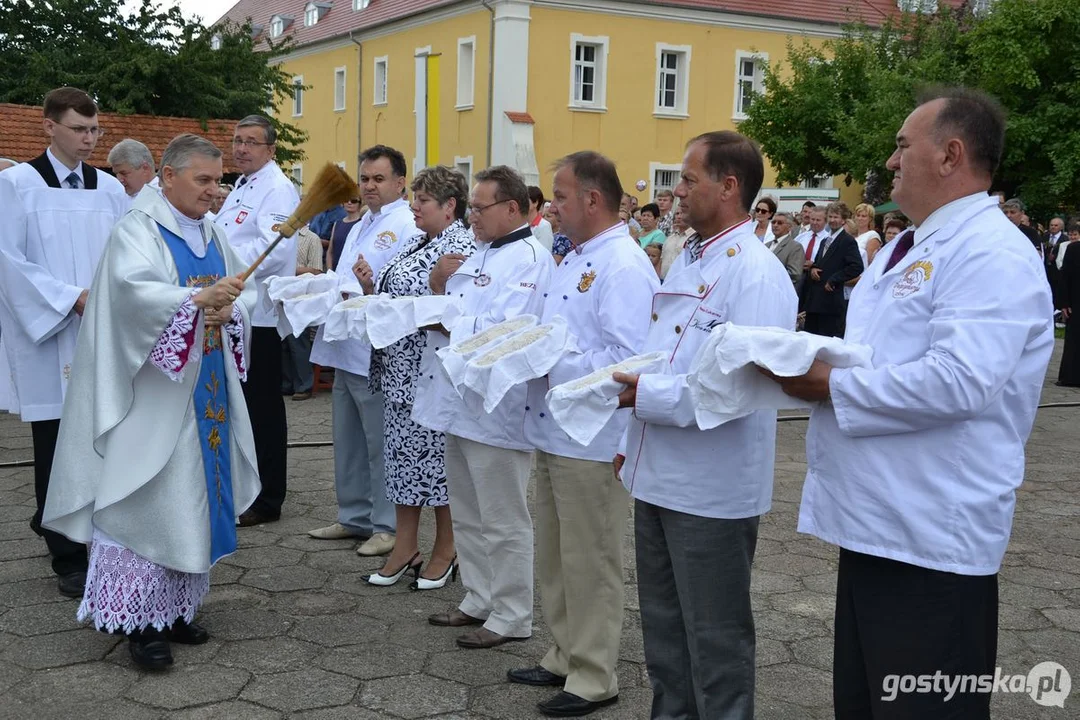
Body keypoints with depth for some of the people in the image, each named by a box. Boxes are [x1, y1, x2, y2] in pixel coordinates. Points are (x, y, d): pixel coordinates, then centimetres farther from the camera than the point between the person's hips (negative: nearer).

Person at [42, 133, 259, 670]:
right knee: (147, 500, -6)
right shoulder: (138, 230, -9)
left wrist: (228, 309, -16)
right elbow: (134, 289, -27)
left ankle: (176, 606, 22)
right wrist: (199, 298, -41)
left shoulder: (213, 235, 12)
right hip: (154, 393, -7)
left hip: (207, 393, 7)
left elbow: (246, 291, 7)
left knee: (194, 498, 11)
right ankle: (139, 619, 2)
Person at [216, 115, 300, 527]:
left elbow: (273, 249, -27)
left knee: (263, 411, -1)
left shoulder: (277, 190, -12)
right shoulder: (242, 188, 19)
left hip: (259, 316, -10)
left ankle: (267, 501, 9)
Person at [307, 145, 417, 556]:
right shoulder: (360, 227, 21)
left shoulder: (406, 227, -11)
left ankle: (387, 526, 12)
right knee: (348, 443, 17)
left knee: (381, 445, 0)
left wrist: (372, 286, -34)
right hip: (346, 350, 10)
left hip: (378, 353, -10)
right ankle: (354, 517, 30)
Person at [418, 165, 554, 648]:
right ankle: (479, 600, 32)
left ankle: (511, 616, 14)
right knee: (467, 515, 18)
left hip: (496, 409, -10)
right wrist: (440, 287, 0)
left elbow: (500, 332, -25)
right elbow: (458, 313, 18)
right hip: (461, 404, 10)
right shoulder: (480, 254, 16)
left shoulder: (529, 259, -15)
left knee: (502, 521, 2)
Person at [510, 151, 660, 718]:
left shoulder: (624, 268, -17)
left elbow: (624, 361, -26)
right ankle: (565, 657, 33)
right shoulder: (575, 260, 15)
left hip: (592, 442, -10)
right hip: (553, 434, 10)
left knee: (589, 564, 3)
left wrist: (549, 366, -22)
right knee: (555, 558, 19)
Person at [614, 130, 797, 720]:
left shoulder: (756, 273, -18)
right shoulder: (688, 261, 11)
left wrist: (646, 395, -23)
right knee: (663, 625, 21)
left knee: (714, 637, 7)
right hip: (659, 475, 9)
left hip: (711, 488, -9)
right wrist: (632, 440, 19)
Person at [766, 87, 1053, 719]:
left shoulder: (992, 253, -15)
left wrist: (831, 386, -18)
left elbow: (959, 381, -28)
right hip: (874, 521, 10)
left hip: (932, 535, -10)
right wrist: (808, 363, 3)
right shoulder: (907, 249, 17)